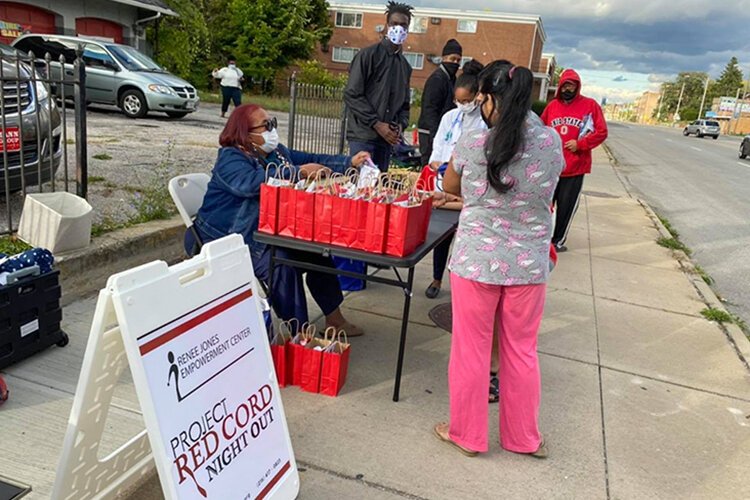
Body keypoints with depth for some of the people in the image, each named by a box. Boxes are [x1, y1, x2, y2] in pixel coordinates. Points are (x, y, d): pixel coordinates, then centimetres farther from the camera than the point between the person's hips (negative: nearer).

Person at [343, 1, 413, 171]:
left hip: (387, 138, 6)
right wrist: (377, 124, -14)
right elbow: (352, 95, -9)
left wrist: (401, 124, 0)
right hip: (363, 135, -6)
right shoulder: (368, 55, -2)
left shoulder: (405, 65, 18)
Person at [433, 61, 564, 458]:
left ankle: (467, 434, 30)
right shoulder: (552, 142, -6)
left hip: (476, 261, -3)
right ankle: (523, 437, 35)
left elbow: (450, 188, 5)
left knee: (470, 349, 13)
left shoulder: (472, 144, -13)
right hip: (530, 265, 3)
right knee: (521, 351, 18)